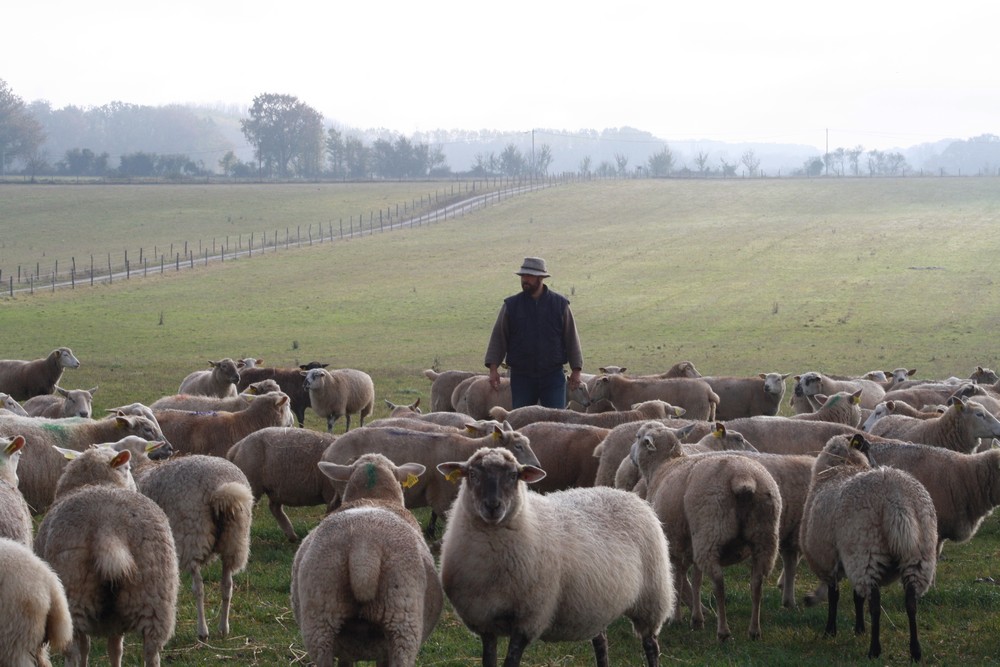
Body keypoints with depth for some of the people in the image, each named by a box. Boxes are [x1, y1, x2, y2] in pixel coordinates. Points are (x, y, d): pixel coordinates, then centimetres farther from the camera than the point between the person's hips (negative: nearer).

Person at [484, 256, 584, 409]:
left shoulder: (560, 304, 2)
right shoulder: (511, 305, 3)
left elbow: (571, 338, 6)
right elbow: (498, 338, 5)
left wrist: (576, 370, 3)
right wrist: (493, 368, -3)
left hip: (553, 376, -1)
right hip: (521, 377, 1)